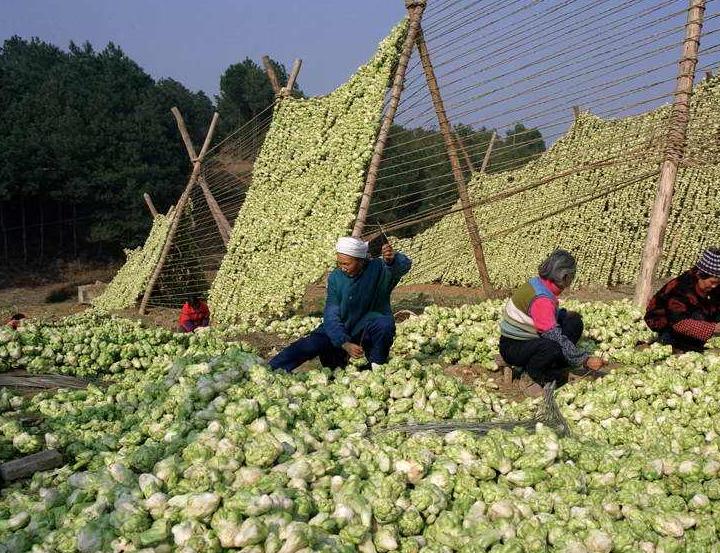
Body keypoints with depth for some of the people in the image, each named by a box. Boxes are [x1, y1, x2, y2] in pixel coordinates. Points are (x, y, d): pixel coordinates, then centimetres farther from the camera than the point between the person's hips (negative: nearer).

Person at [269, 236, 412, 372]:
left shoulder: (378, 269, -17)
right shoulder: (335, 278, -10)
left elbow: (404, 266, -38)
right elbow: (331, 316, -14)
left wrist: (392, 260, -64)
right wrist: (345, 344, -30)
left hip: (369, 331, -2)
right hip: (341, 331, 2)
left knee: (385, 324, -34)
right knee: (310, 344, -17)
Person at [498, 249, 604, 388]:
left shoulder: (539, 282, -1)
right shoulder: (541, 299, -28)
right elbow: (557, 338, -29)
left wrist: (564, 313, 3)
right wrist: (585, 360, -23)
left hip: (530, 338, 10)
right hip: (512, 348, -10)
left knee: (574, 321, 1)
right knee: (553, 347, -39)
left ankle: (556, 366, 2)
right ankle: (533, 370, -9)